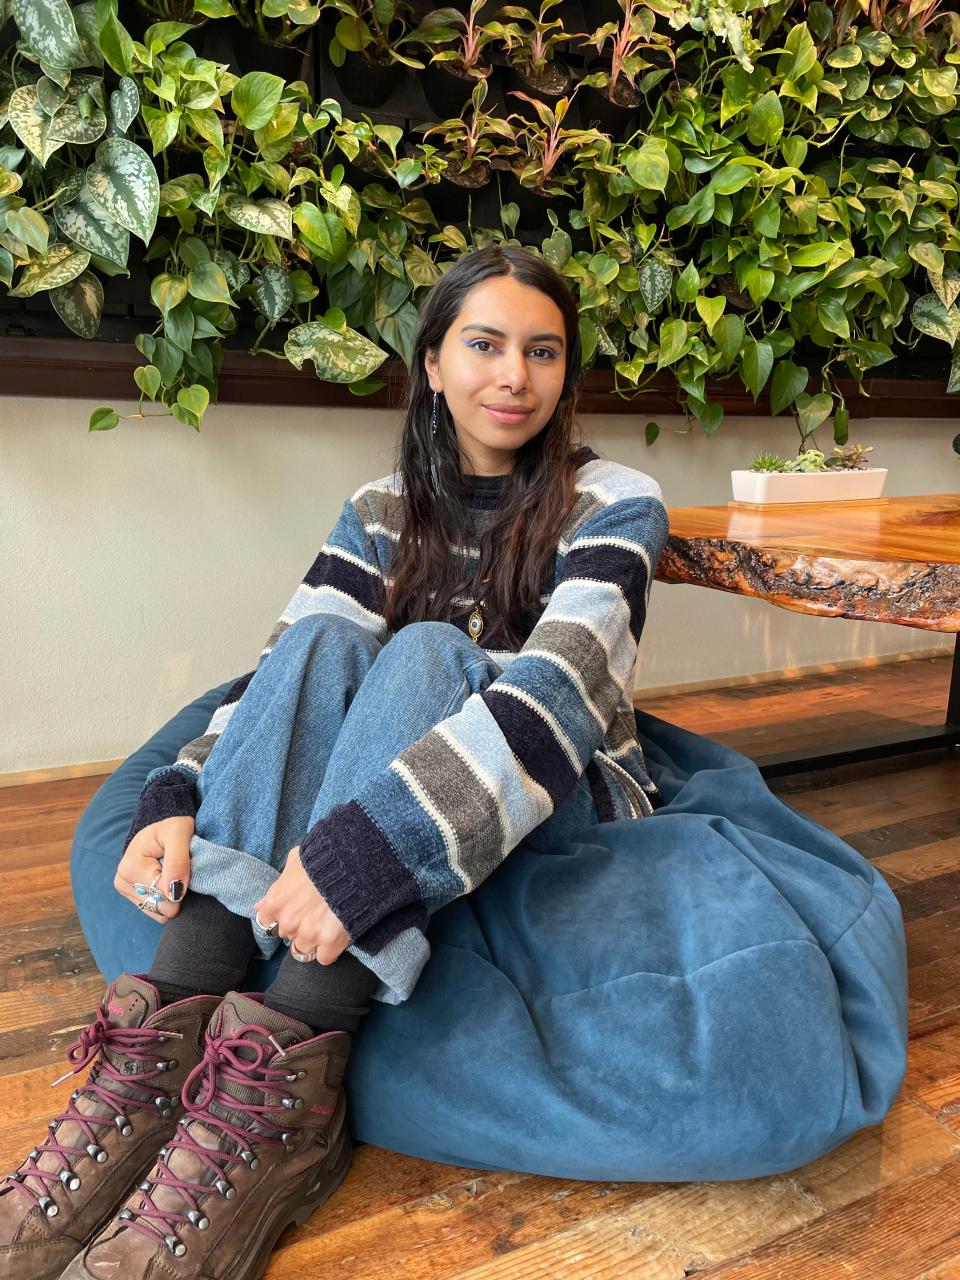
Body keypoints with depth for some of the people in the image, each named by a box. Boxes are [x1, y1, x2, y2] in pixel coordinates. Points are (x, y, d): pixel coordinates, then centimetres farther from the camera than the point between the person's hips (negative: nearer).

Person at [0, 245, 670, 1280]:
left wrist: (375, 846, -37)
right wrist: (175, 802, -25)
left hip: (558, 809, -3)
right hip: (365, 822, 3)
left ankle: (282, 1081, -38)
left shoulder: (613, 505, -6)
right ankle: (169, 1030, -33)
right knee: (319, 641, -24)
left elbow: (558, 693, -24)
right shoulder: (383, 513, 7)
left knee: (423, 652, -30)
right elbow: (287, 670, -6)